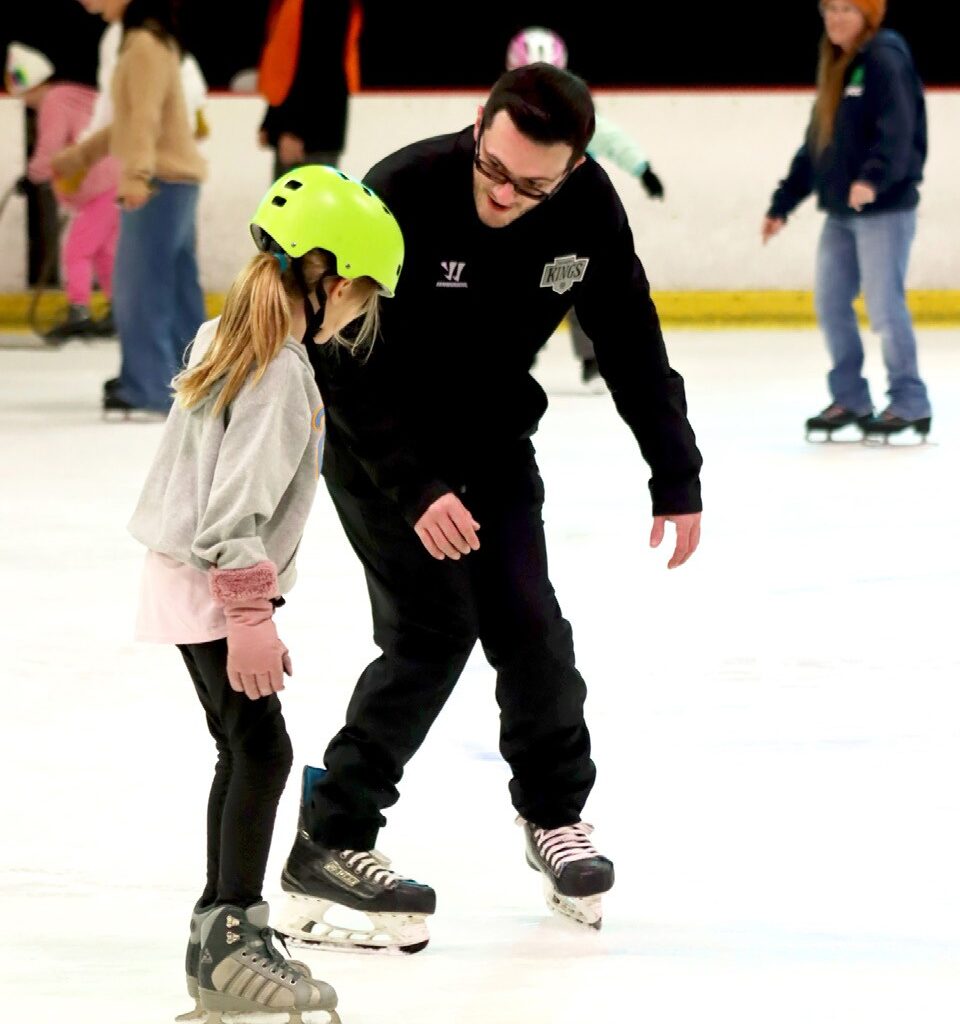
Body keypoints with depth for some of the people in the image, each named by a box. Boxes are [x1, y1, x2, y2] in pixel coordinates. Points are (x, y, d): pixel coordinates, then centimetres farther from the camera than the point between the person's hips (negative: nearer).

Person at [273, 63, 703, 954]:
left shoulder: (586, 205, -16)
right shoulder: (404, 194, -31)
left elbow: (631, 344, -2)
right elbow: (346, 364, -28)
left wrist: (676, 479, 1)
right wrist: (417, 489, -33)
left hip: (491, 433, 5)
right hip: (374, 431, -5)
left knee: (527, 624, 1)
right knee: (434, 627, -16)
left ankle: (555, 815, 27)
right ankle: (327, 845, -11)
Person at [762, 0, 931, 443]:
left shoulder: (885, 60, -11)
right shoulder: (837, 67, 17)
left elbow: (897, 131, -24)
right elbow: (815, 145, 22)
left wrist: (872, 178, -40)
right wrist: (782, 203, 22)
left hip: (884, 209, -9)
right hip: (840, 211, 9)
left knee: (885, 306, -8)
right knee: (830, 304, 8)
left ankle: (910, 403, 2)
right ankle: (850, 399, 19)